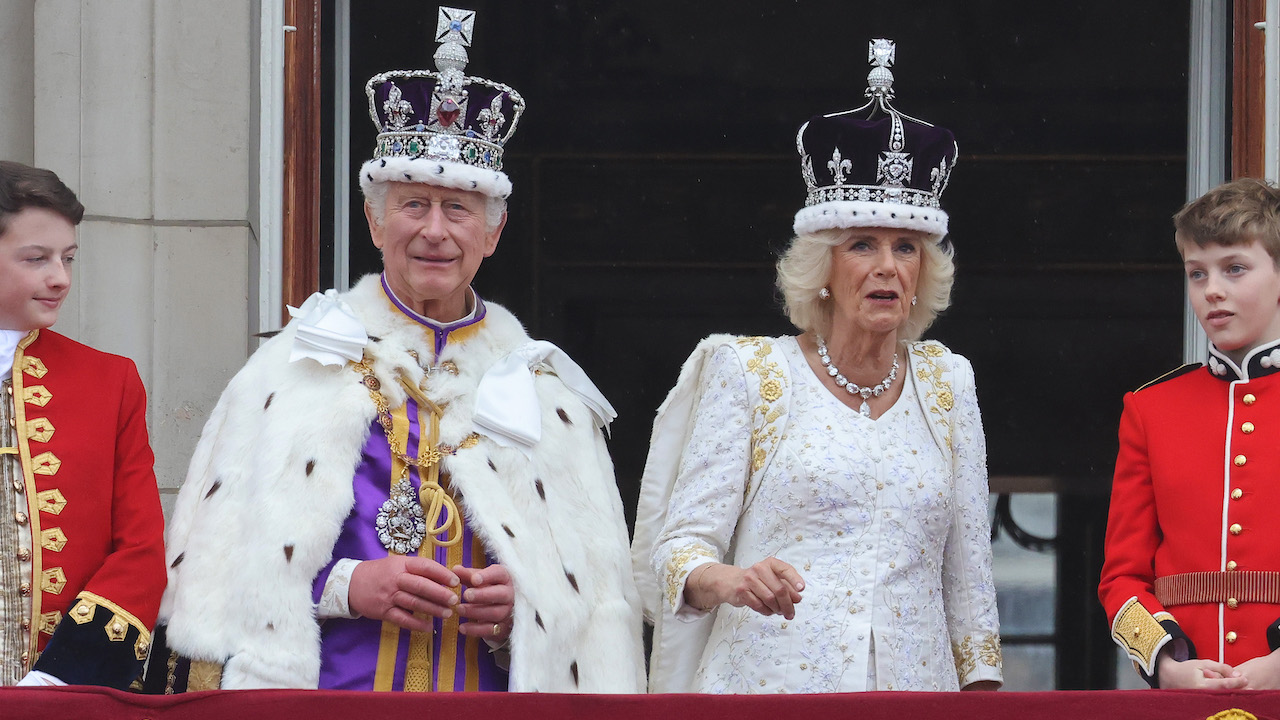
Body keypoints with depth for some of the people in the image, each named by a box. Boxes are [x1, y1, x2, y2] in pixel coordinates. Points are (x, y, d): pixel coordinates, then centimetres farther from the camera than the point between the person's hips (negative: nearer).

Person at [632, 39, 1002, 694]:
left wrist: (981, 688, 7)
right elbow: (679, 548, -5)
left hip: (914, 687, 3)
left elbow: (966, 568, 14)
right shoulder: (749, 372, 1)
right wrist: (728, 581, -25)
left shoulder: (945, 382, 11)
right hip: (771, 680, -3)